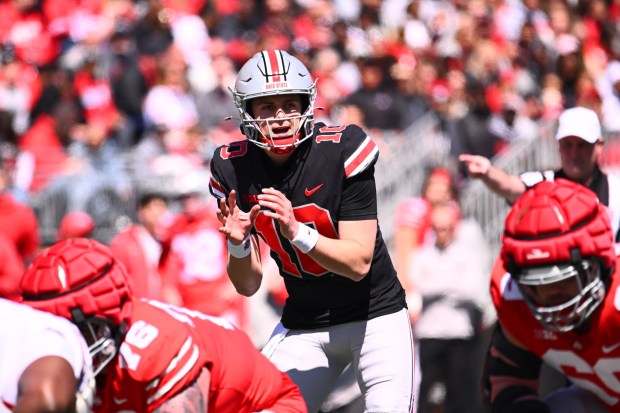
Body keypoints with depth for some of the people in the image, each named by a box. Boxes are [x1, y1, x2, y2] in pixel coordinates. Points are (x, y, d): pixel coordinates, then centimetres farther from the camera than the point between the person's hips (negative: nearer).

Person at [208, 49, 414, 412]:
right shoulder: (232, 168, -7)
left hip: (374, 314, -3)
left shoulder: (342, 150, -18)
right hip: (303, 324, 3)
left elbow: (359, 262, -21)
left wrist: (296, 232, -35)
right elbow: (248, 285, -4)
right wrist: (239, 245, -25)